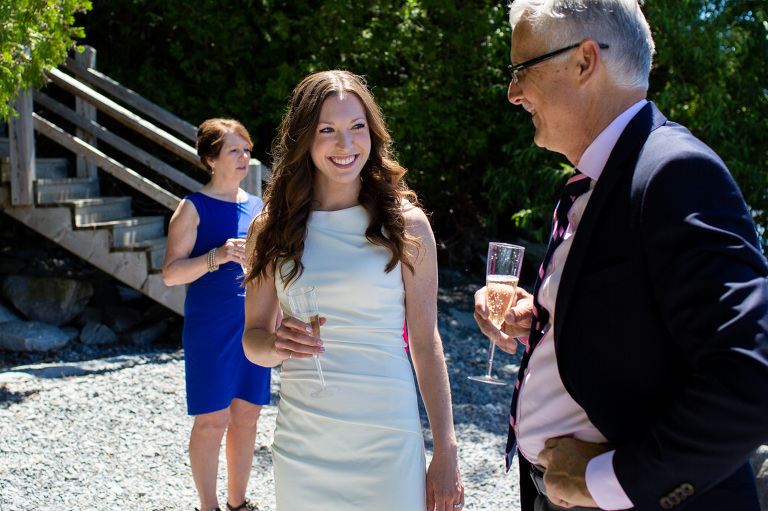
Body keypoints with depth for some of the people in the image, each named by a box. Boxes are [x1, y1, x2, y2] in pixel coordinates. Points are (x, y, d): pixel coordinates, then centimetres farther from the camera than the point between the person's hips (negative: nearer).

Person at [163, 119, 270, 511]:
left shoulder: (258, 207, 12)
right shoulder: (194, 207, -5)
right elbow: (170, 273, -11)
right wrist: (216, 257, -25)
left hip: (254, 326, 5)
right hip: (210, 327, -5)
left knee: (247, 415, 10)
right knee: (212, 420, -1)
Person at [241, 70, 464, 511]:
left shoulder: (406, 224, -3)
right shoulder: (271, 228, 2)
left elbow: (426, 343, -2)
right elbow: (253, 338, 7)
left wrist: (446, 455, -4)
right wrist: (277, 345, -17)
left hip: (388, 441, -1)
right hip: (301, 445, 2)